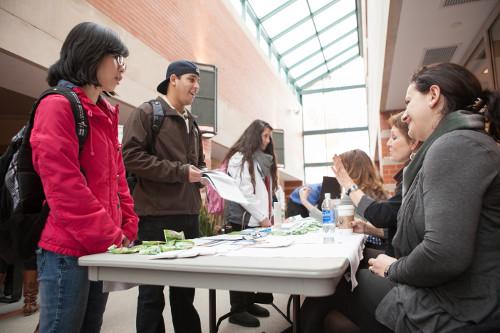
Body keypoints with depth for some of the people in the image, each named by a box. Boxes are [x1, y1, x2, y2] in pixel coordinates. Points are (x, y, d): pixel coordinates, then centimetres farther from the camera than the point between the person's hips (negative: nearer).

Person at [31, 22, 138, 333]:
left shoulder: (106, 114, 14)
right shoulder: (57, 106, -11)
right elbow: (63, 185, -19)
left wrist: (126, 231, 7)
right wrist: (110, 238, -15)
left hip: (103, 248, 8)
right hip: (68, 251, -8)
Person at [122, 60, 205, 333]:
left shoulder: (192, 124, 19)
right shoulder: (146, 113, -5)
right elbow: (131, 156, -17)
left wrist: (204, 174, 5)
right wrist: (181, 171, -17)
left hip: (189, 216, 8)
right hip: (156, 216, -7)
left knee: (186, 289, 18)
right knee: (152, 292, 6)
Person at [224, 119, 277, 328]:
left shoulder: (263, 160, 17)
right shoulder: (239, 158, -8)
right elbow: (244, 192, -15)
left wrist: (271, 215, 9)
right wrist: (262, 217, -14)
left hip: (260, 220, 7)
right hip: (244, 220, -7)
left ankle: (248, 302, 23)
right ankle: (237, 310, 12)